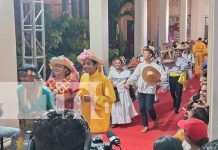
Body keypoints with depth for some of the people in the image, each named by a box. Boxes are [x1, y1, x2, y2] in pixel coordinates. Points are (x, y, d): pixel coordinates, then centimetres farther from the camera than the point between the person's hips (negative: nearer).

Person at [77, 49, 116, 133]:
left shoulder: (103, 79, -14)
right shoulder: (83, 77, 3)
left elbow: (111, 98, -14)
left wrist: (93, 99, -20)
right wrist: (79, 95, -5)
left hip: (99, 114, -5)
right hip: (85, 113, 5)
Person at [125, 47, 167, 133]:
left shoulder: (156, 66, -3)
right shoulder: (140, 65, 6)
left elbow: (164, 76, -4)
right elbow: (134, 75, 3)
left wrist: (157, 79, -20)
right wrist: (128, 82, -10)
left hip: (150, 89, -4)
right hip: (141, 89, 4)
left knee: (149, 108, -9)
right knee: (142, 108, 5)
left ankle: (155, 119, 24)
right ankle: (145, 126, 18)